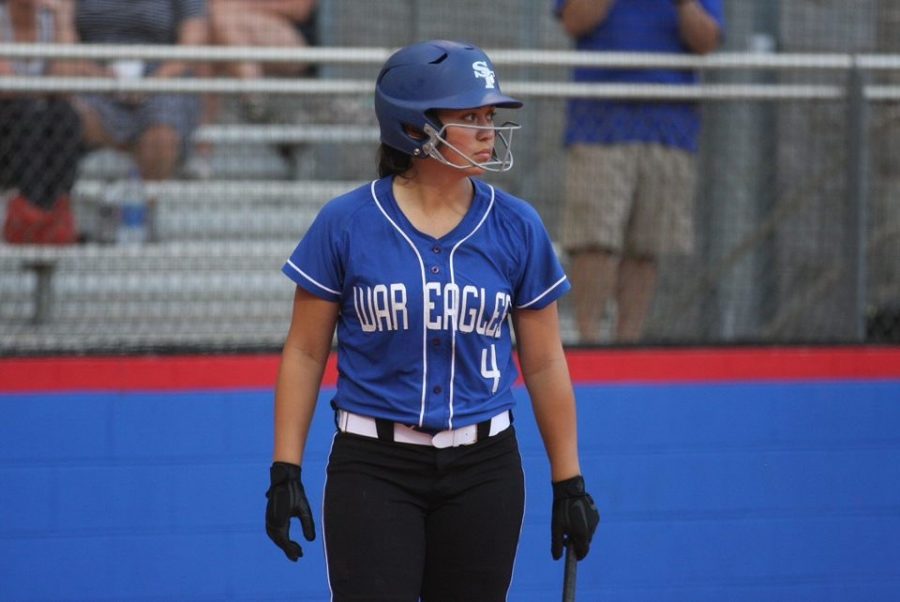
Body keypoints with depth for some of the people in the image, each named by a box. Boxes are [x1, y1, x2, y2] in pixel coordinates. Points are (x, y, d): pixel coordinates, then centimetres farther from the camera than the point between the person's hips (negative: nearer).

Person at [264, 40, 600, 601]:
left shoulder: (516, 227, 1)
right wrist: (286, 472, -3)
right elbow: (305, 353, 1)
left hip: (483, 470, 2)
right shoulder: (346, 223, -4)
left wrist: (569, 483, 6)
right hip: (373, 468, -2)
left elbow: (544, 365, 6)